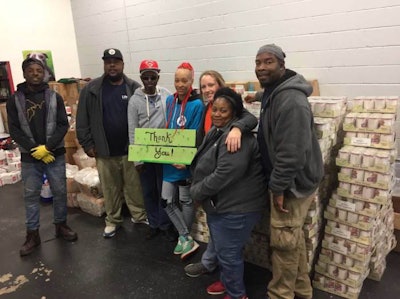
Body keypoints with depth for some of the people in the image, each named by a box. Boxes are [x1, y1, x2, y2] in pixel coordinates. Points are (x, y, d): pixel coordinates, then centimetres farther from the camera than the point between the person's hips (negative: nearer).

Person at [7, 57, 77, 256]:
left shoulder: (54, 97, 1)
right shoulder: (15, 100, 1)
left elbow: (63, 125, -4)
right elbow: (14, 130, -3)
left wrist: (47, 147, -15)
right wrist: (35, 150, -13)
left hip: (55, 155, 0)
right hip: (29, 158, 0)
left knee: (60, 192, 9)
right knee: (31, 195, 8)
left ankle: (61, 225, 28)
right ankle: (33, 234, 21)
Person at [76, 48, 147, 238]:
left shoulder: (134, 88, -1)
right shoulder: (91, 89, -1)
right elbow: (82, 120, 1)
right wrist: (87, 144, -2)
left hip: (130, 149, 0)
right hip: (104, 151, 1)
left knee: (134, 186, 10)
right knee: (110, 188, 13)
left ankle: (139, 215, 29)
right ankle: (112, 220, 30)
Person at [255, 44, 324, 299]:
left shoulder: (290, 99, -23)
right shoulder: (273, 92, 11)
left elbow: (292, 151, -28)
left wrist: (278, 186, -22)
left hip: (293, 182, -10)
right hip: (286, 179, 10)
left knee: (284, 240, 2)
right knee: (294, 237, 20)